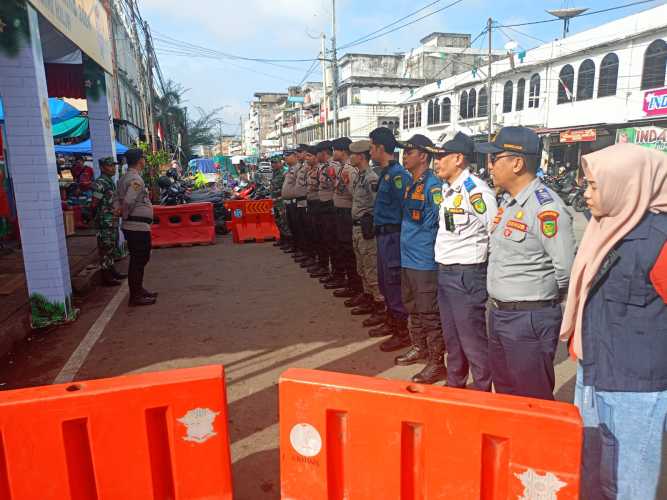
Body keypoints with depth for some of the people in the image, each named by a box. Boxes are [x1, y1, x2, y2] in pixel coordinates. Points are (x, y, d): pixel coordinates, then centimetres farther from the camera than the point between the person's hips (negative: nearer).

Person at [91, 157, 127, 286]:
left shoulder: (111, 182, 14)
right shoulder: (100, 183, -15)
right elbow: (93, 205, -19)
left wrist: (118, 210, 15)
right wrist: (113, 212, -15)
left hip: (113, 222, 10)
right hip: (105, 223, -10)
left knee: (113, 248, 18)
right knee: (106, 249, -4)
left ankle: (112, 271, 29)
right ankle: (106, 277, 1)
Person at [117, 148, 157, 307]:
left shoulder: (125, 178, 14)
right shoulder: (136, 179, -17)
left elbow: (123, 201, 15)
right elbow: (127, 202, -26)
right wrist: (125, 215, -11)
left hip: (133, 226, 10)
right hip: (138, 226, -10)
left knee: (141, 258, 19)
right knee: (138, 261, -2)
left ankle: (139, 290, 30)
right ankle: (135, 296, 5)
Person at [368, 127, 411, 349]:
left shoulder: (397, 174, -18)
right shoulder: (386, 173, 12)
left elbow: (406, 208, -21)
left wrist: (400, 235, -15)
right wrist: (378, 229, 15)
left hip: (392, 235, -10)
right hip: (382, 234, 10)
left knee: (394, 283, -2)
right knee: (385, 281, 19)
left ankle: (402, 333, 10)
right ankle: (391, 322, 34)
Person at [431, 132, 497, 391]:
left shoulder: (475, 189, -17)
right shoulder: (447, 189, 11)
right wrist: (443, 262, 15)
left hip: (467, 275, -9)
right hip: (445, 272, 9)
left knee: (473, 340, 2)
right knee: (451, 336, 21)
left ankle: (483, 392, 20)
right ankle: (454, 385, 38)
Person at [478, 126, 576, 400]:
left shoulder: (546, 207, -20)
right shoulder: (507, 202, 9)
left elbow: (567, 269, -20)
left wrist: (542, 298, -4)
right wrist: (499, 301, 10)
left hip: (529, 319, -9)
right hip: (498, 314, 9)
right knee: (504, 392, 23)